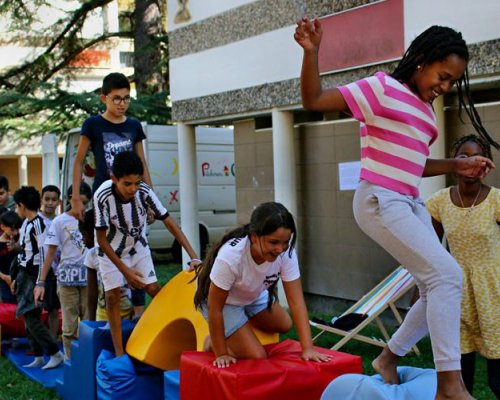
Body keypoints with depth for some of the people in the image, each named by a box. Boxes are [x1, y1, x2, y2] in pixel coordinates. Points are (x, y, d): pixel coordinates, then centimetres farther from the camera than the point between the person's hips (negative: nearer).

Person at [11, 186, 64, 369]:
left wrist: (40, 283, -22)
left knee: (31, 318, -10)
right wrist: (17, 278, 20)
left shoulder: (37, 224, -17)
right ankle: (39, 357, 19)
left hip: (33, 276, -9)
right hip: (25, 275, 9)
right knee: (29, 319, 11)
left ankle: (56, 354, -3)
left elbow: (44, 255, -20)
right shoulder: (26, 223, 12)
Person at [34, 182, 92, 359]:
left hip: (89, 278, 2)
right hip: (67, 279, -2)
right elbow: (51, 254, 0)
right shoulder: (60, 221, 0)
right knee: (69, 327, 4)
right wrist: (41, 282, -5)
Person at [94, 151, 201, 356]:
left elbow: (169, 223, -24)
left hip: (138, 247, 2)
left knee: (154, 289, -3)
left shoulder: (144, 192, -29)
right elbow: (102, 239, -24)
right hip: (111, 250, -2)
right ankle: (119, 352, 1)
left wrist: (193, 256, -32)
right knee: (113, 296, -5)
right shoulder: (103, 196, -34)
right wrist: (125, 270, -25)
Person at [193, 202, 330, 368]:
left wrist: (308, 348, -31)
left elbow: (296, 301, -25)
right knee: (256, 357, -11)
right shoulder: (230, 256, -41)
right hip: (221, 300, -5)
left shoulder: (286, 253, -28)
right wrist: (221, 354, -22)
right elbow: (215, 308, -29)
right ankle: (214, 344, 14)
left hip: (253, 295, 5)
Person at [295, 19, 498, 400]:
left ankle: (389, 358, 26)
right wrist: (311, 52, -24)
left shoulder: (426, 110, 17)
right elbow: (314, 101, -10)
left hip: (410, 204, 9)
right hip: (380, 201, -9)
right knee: (447, 274, -18)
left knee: (438, 288, 8)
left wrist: (457, 165, 13)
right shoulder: (382, 88, -6)